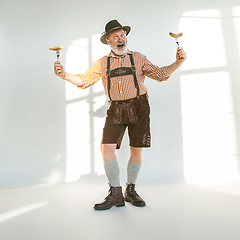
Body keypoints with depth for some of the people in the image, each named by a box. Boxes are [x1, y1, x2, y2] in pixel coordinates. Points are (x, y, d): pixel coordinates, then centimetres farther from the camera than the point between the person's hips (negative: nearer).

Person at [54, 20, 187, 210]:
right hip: (116, 109, 1)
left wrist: (178, 62, -6)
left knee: (136, 150, 1)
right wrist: (65, 75, -10)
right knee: (107, 147, -12)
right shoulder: (102, 64, 11)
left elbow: (161, 75, 8)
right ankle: (116, 194, 2)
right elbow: (84, 81, 6)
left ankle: (131, 191, 22)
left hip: (138, 107, 0)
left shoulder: (138, 59, 10)